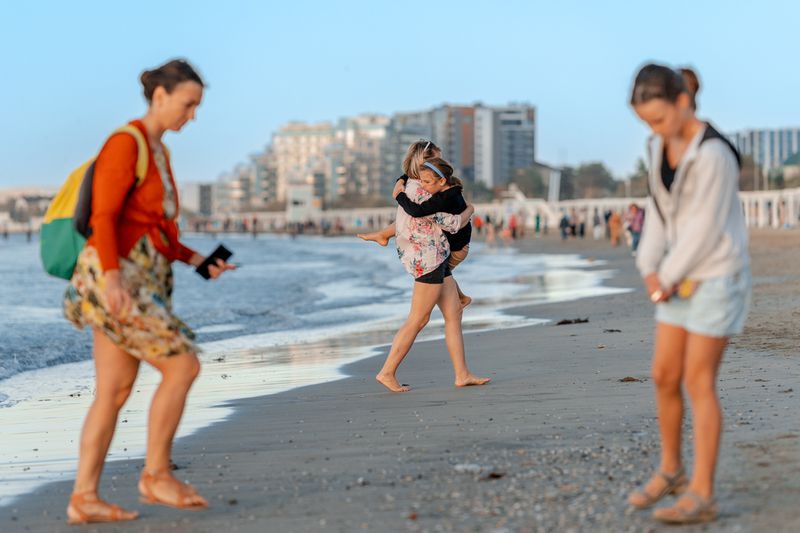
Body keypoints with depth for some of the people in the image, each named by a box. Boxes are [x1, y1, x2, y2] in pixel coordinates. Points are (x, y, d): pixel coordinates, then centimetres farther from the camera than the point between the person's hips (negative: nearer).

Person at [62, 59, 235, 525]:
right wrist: (113, 277, -28)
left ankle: (84, 499, 4)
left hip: (140, 280, 9)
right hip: (113, 277, -9)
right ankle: (156, 475, -2)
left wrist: (195, 259, 11)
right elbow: (103, 217, -17)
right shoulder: (125, 142, -9)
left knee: (115, 393, 4)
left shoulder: (159, 152, 19)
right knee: (184, 365, -11)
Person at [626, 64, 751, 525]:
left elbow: (705, 229, -20)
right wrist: (650, 270, -2)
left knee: (699, 382, -8)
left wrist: (667, 279, -11)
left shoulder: (713, 154, -21)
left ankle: (702, 494, -2)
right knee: (664, 376, 9)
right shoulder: (662, 146, 5)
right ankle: (671, 471, 27)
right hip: (681, 277, 8)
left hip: (716, 276, -8)